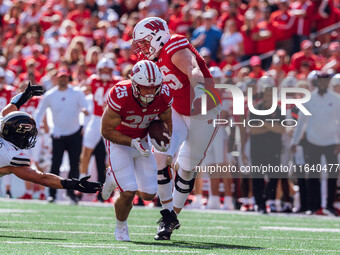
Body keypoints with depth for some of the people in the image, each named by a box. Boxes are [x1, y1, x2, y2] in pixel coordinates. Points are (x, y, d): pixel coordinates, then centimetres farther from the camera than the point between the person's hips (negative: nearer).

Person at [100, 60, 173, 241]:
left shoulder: (163, 96, -18)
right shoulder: (120, 96, -31)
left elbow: (166, 121, 4)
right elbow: (107, 131, -21)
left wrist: (163, 139, -17)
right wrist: (133, 143, -31)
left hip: (141, 141, 5)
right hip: (119, 141, -5)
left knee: (148, 194, -1)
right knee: (129, 193, -17)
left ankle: (115, 178, 28)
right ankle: (121, 228, 13)